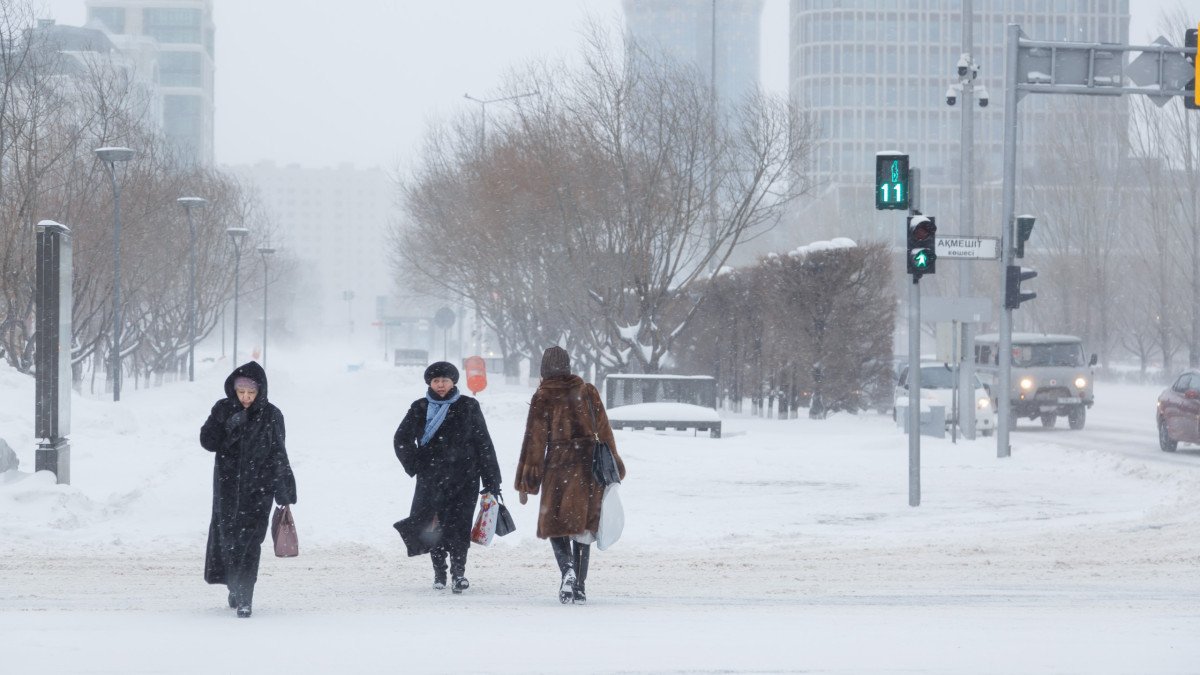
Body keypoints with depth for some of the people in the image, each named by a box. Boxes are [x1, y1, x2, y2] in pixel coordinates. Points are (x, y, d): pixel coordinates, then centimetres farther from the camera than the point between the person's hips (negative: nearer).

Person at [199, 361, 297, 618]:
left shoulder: (271, 415, -3)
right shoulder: (223, 409, 0)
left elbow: (278, 455, 1)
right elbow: (207, 441, -3)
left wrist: (284, 491, 0)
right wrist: (229, 428, -18)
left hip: (258, 487, -2)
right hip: (228, 486, 2)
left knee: (249, 539, -10)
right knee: (228, 536, 7)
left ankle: (244, 598, -10)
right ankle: (235, 587, 29)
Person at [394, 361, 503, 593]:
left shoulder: (468, 407, 3)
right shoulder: (420, 409, 7)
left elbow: (484, 444, 4)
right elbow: (402, 439, 15)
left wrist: (491, 481, 1)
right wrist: (415, 466, 2)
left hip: (463, 479, -2)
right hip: (431, 480, 2)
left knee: (458, 526, -11)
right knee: (434, 527, 3)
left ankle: (458, 572, -4)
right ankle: (439, 571, 19)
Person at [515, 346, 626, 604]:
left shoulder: (542, 398, -3)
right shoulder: (587, 392, 6)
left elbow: (534, 440, -3)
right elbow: (604, 430, 10)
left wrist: (526, 482, 0)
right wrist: (613, 467, 20)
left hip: (558, 467, -3)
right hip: (590, 467, 3)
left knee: (555, 523, 7)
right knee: (583, 525, 9)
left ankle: (567, 568, -19)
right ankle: (579, 586, 6)